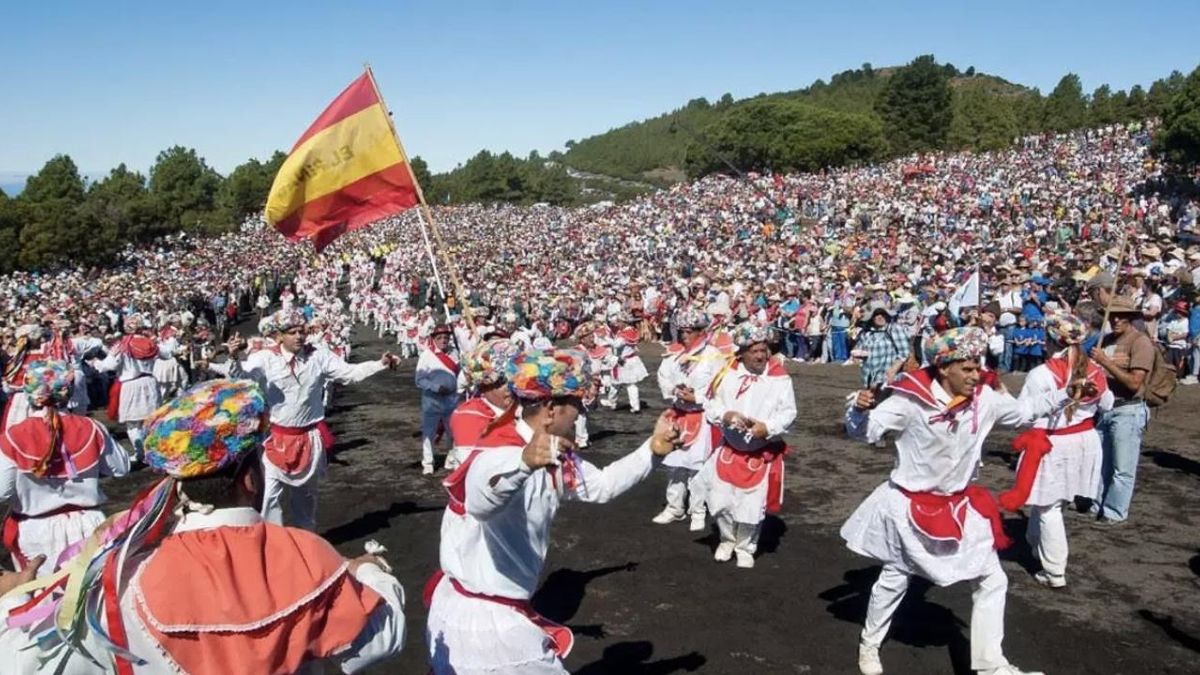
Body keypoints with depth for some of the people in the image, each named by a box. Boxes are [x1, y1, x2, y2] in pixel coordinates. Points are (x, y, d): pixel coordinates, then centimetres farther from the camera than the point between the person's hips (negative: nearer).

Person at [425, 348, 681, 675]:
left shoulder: (554, 459, 2)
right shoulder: (498, 456, -29)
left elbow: (601, 485, 13)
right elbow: (479, 502, -50)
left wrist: (651, 449, 4)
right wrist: (523, 461, -69)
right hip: (480, 618, -9)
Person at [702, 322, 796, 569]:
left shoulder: (780, 377, -9)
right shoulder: (728, 373, -3)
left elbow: (789, 412, -10)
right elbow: (710, 404, 1)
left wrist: (768, 427, -26)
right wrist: (726, 415, -19)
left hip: (762, 453, -2)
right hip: (729, 449, 2)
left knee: (752, 506, 5)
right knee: (721, 501, 6)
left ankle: (746, 548, 28)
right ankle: (727, 540, 33)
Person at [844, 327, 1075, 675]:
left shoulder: (984, 399, -8)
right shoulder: (910, 400, -23)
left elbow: (1024, 411, 9)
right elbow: (865, 431, -21)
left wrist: (1065, 395, -2)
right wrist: (860, 408, -42)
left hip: (959, 506, 5)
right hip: (910, 505, -5)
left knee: (992, 580, 7)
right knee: (894, 579, 12)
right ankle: (869, 644, 37)